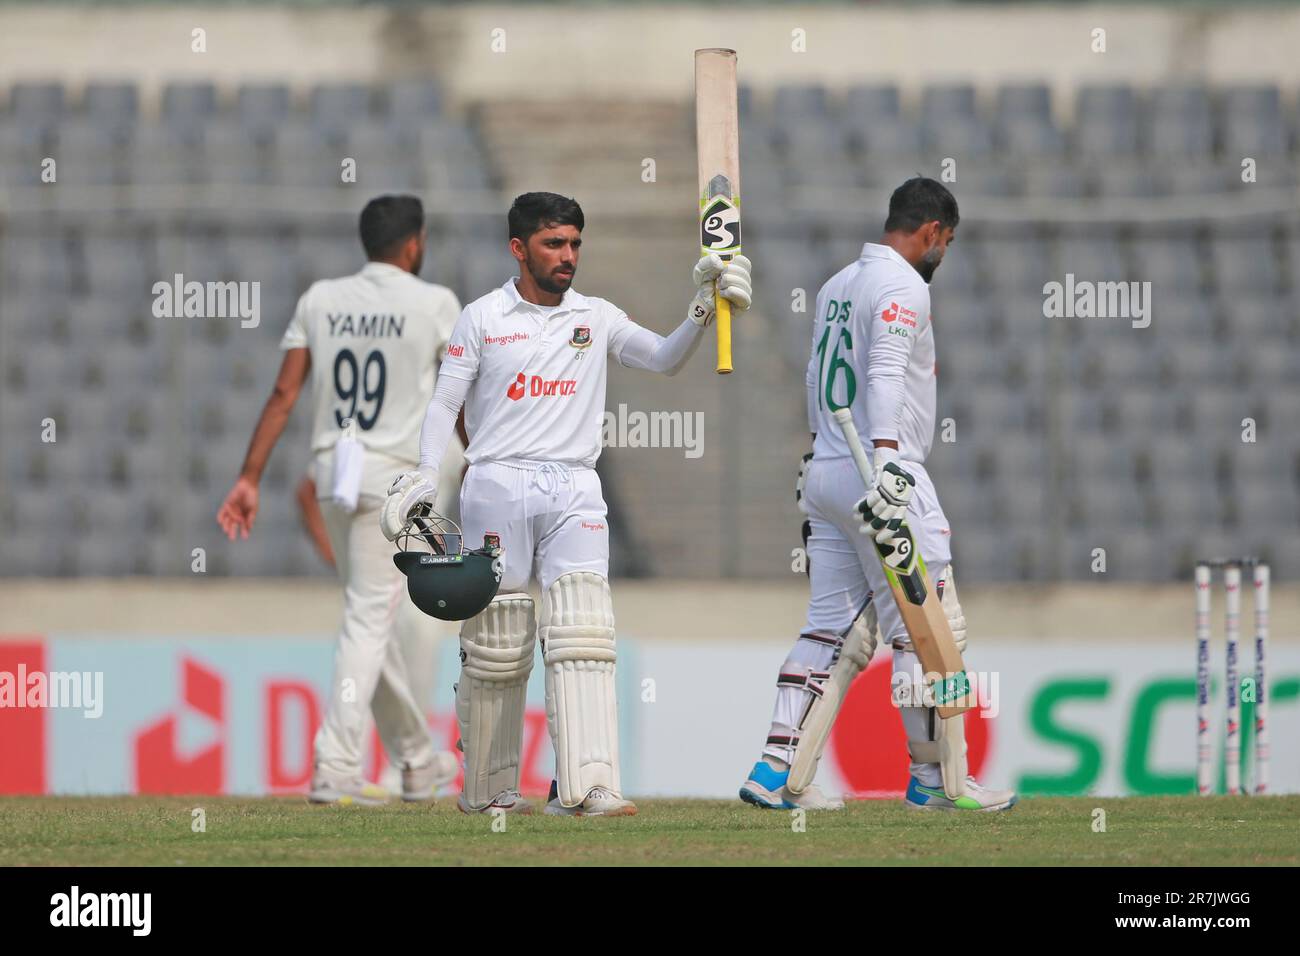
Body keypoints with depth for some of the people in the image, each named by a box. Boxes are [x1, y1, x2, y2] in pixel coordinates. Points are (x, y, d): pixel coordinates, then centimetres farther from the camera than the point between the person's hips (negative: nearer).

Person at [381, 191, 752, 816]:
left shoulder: (596, 318, 11)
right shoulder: (482, 318, 5)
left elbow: (664, 359, 1)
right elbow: (446, 402, 3)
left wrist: (704, 309, -16)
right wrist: (425, 474, -11)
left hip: (574, 490, 2)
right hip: (497, 486, -2)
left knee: (582, 632, -14)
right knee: (495, 643, 1)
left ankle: (586, 787, -24)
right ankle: (487, 788, 14)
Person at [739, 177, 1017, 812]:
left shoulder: (837, 285, 17)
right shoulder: (904, 287, -10)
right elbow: (885, 374, -24)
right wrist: (885, 462, -33)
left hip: (824, 474, 9)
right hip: (884, 476, -9)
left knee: (834, 629, 9)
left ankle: (777, 772, 1)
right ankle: (936, 778, 0)